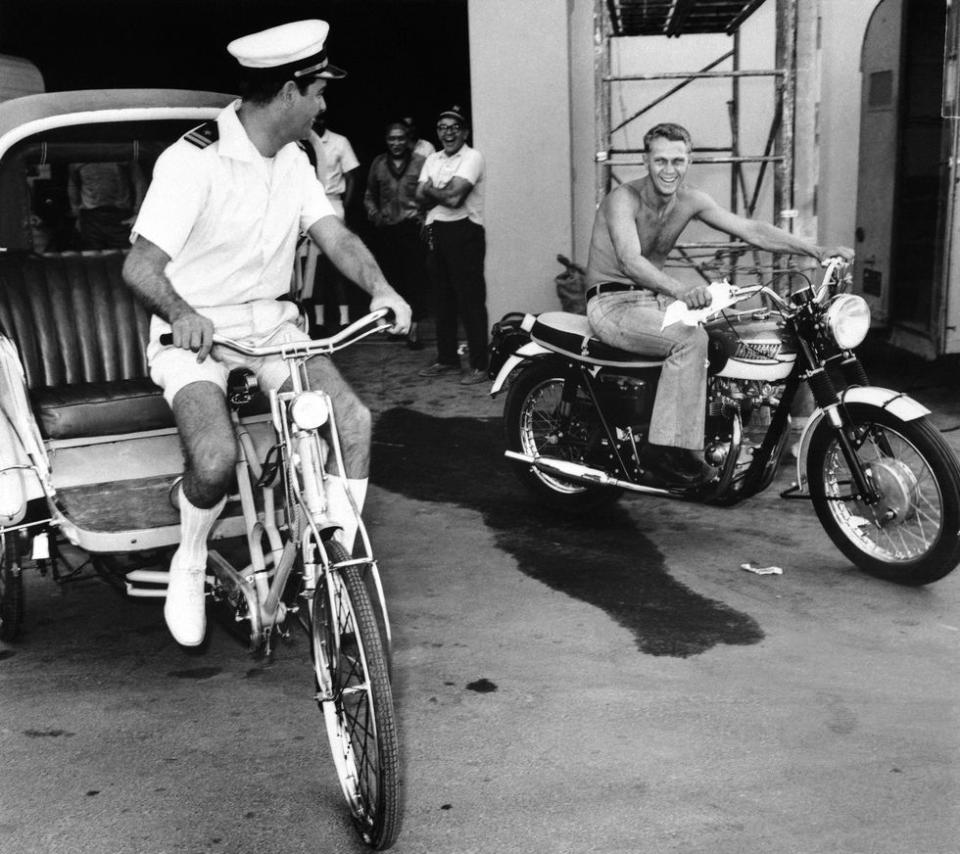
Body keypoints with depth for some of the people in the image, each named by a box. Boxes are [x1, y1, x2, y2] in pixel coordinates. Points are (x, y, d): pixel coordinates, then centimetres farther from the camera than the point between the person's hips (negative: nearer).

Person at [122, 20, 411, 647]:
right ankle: (189, 567, 3)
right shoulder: (193, 160, -18)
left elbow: (335, 234, -3)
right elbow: (141, 265, -24)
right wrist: (181, 313, -45)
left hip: (270, 323, 6)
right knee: (217, 456, -29)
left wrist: (380, 288, -24)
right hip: (195, 330, -6)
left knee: (355, 418, -15)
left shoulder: (293, 162, 5)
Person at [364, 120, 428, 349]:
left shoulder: (420, 163, 1)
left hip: (412, 227, -3)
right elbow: (369, 195, 23)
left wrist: (424, 218, -11)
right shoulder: (378, 164, 13)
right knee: (391, 276, 7)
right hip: (386, 228, 3)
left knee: (414, 278, -7)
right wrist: (374, 214, 7)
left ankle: (413, 328, -6)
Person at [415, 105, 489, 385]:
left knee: (471, 300, -6)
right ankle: (447, 359, 24)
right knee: (442, 299, 13)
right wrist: (444, 192, -11)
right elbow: (421, 197, 4)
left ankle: (479, 365, -3)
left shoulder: (472, 157, -7)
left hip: (464, 233, -7)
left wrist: (431, 190, -1)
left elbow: (454, 198, -18)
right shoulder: (432, 160, 16)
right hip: (436, 233, 8)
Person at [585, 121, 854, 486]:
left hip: (655, 299, 8)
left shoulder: (690, 200, 2)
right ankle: (669, 447, -29)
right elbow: (630, 261, -36)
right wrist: (681, 289, -54)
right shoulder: (624, 199, -19)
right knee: (690, 339, -31)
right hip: (613, 303, -7)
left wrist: (817, 251, -10)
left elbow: (751, 229, 0)